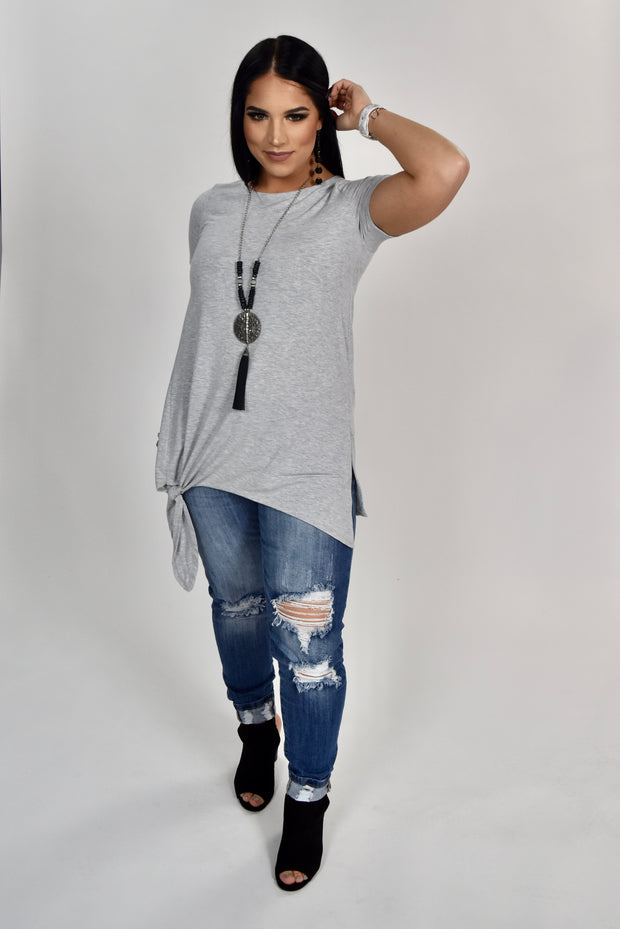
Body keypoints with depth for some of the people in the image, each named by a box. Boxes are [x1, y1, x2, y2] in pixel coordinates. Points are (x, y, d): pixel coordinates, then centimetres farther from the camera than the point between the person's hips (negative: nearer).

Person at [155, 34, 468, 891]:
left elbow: (446, 170, -25)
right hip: (213, 462, 5)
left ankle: (309, 796, 27)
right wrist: (181, 445, 16)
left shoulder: (349, 210, -5)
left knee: (307, 645, 1)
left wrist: (369, 114, -7)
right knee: (235, 611, 20)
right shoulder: (211, 210, 8)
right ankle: (256, 725, 50)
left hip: (305, 468, -4)